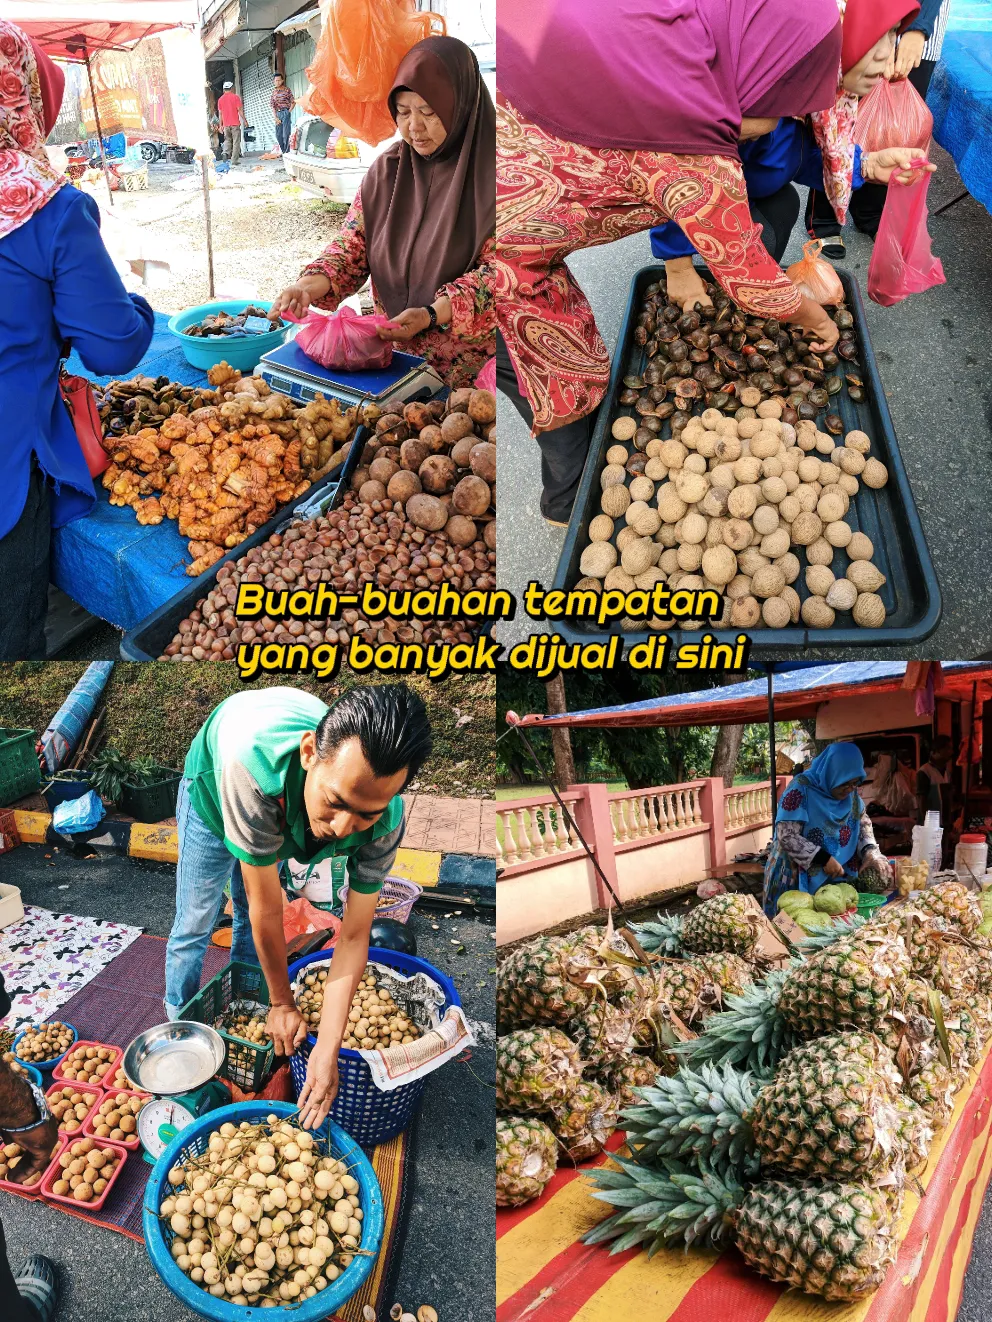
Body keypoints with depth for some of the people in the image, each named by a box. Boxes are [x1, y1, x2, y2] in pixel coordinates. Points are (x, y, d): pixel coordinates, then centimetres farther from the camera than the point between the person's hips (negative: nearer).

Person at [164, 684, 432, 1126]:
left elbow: (354, 936, -25)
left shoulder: (384, 819, -38)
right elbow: (268, 910, -36)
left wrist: (327, 1049, -28)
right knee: (195, 925, 4)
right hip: (214, 790, -2)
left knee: (248, 921, 12)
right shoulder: (254, 759, -51)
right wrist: (282, 1003, -22)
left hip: (279, 809, 3)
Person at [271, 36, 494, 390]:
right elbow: (352, 246, 9)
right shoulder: (386, 170, 9)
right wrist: (309, 286, -12)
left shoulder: (487, 173, -7)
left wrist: (430, 315, -24)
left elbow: (494, 270, -10)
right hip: (392, 355, 4)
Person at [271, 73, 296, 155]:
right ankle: (283, 151, 15)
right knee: (278, 135, 5)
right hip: (278, 114, 5)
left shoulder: (286, 90, 1)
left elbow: (293, 102, 1)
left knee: (285, 134, -10)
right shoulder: (274, 93, 13)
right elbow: (273, 106, 10)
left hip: (285, 112, -5)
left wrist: (289, 112, -7)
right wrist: (276, 117, -2)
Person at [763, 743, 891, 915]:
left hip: (836, 881, 6)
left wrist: (870, 850, -7)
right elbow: (786, 836, -23)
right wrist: (824, 859, -25)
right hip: (796, 880, -6)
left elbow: (863, 821, 12)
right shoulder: (801, 789, -20)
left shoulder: (850, 792, 1)